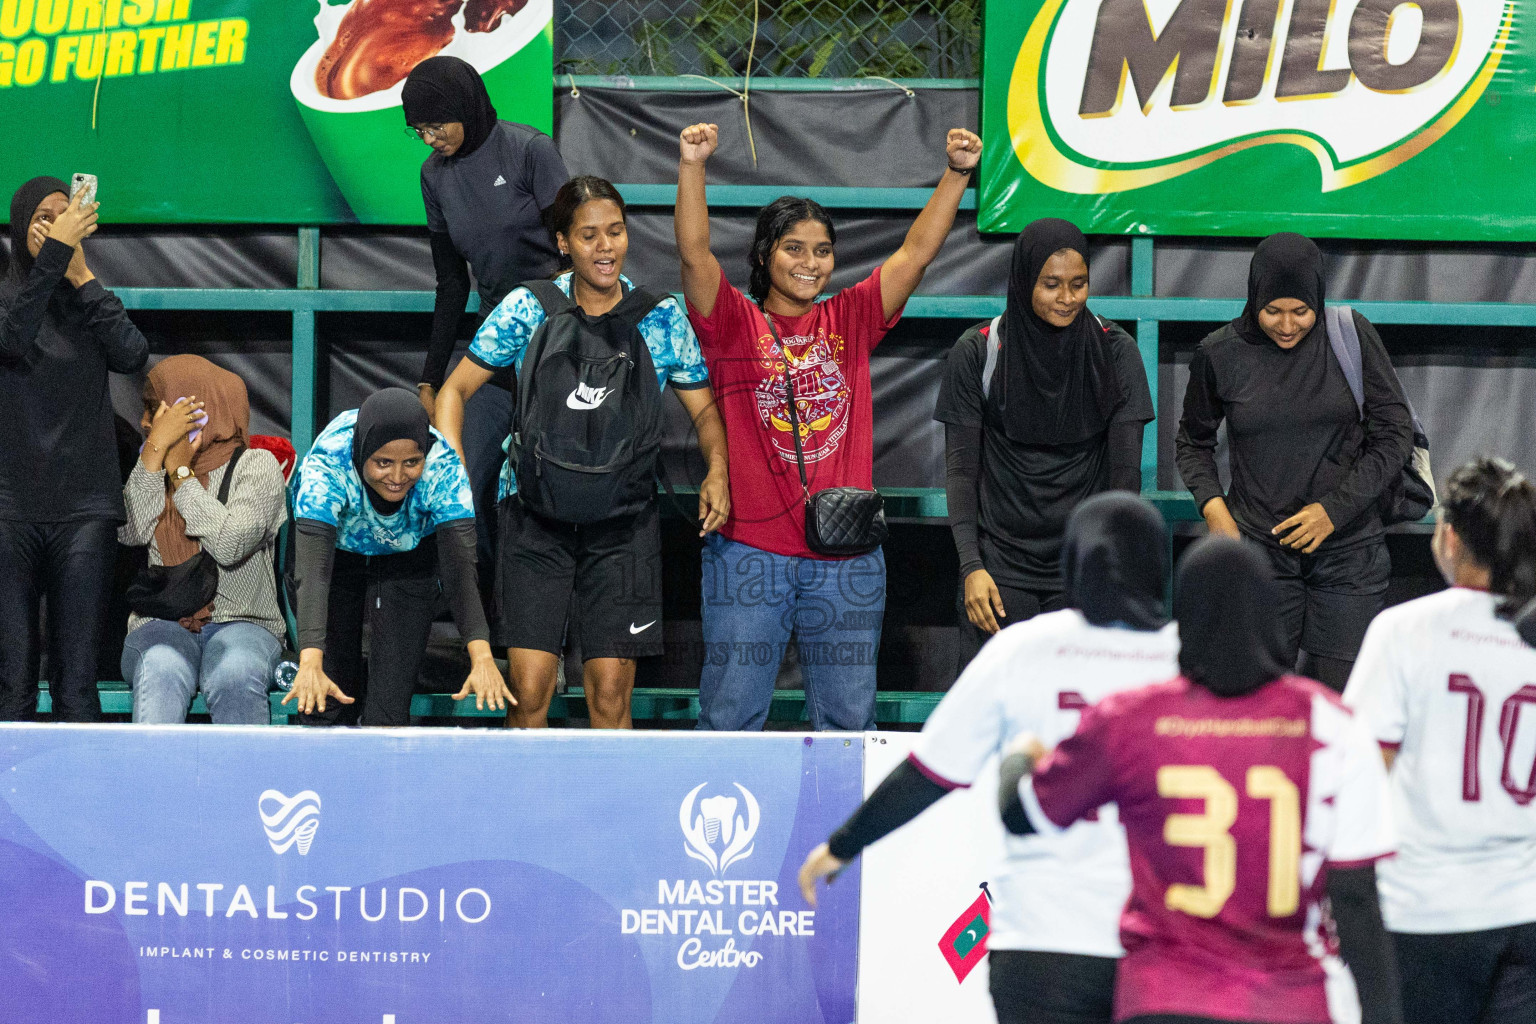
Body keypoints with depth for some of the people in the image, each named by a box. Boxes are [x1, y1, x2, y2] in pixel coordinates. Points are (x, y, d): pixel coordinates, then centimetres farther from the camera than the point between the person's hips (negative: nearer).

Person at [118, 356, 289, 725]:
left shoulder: (255, 465, 6)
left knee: (235, 677, -38)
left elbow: (230, 544, -13)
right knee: (160, 672, -35)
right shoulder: (148, 467, 20)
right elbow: (130, 532, -2)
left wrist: (181, 472, -4)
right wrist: (156, 448, -3)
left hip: (240, 624, -2)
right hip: (161, 627, 2)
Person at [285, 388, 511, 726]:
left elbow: (460, 569, -37)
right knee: (325, 702, -3)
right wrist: (309, 665, -57)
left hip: (409, 558, 1)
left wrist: (482, 659, -51)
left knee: (388, 710, -10)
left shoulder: (443, 467, -33)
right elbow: (312, 571, -44)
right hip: (338, 553, 0)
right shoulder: (326, 463, -37)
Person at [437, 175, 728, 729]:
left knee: (611, 690, -3)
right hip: (534, 514, -1)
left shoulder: (663, 318, 1)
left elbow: (704, 408, 10)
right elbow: (456, 389, 6)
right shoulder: (525, 309, -1)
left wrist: (716, 470, -10)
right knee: (528, 688, -8)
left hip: (624, 520, 1)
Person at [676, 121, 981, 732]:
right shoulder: (735, 324, 2)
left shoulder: (850, 320, 10)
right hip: (750, 552, -3)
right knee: (731, 716, 1)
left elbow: (917, 251, 3)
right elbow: (694, 255, -12)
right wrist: (692, 167, -26)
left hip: (847, 556, 3)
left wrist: (956, 175, -9)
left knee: (848, 720, 9)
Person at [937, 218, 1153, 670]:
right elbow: (960, 468, -1)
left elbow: (1126, 469, -3)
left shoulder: (1114, 352, -2)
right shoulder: (979, 352, -4)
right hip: (1000, 563, 0)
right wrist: (971, 567, -11)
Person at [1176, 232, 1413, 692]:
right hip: (1257, 549, 0)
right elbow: (1194, 441, 15)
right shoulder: (1220, 355, 0)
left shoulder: (1351, 337, -2)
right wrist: (1212, 506, -3)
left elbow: (1395, 433, 1)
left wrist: (1335, 508, -9)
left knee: (1341, 697, -4)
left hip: (1348, 550, 0)